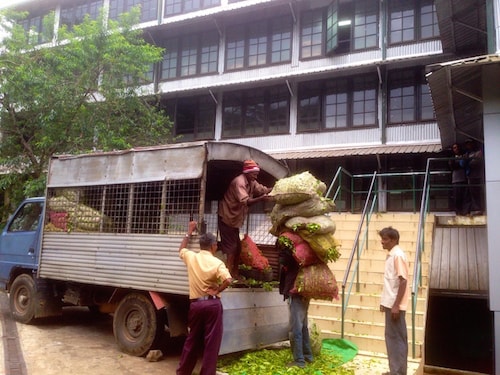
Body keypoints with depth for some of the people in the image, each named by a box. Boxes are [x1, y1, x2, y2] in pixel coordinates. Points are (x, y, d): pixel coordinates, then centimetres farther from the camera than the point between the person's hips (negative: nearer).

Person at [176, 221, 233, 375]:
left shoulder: (191, 257, 1)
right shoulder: (217, 263, -9)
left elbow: (181, 249, 24)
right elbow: (228, 280, -24)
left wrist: (189, 232, 31)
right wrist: (217, 290, -9)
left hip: (195, 304, 4)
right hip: (212, 304, -4)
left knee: (192, 339, 19)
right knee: (211, 342, 4)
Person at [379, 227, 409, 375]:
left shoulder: (398, 255, -16)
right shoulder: (390, 255, 13)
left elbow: (403, 281, -20)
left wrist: (396, 305, -22)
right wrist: (384, 302, 20)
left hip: (395, 305, -10)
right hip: (390, 303, 10)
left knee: (397, 338, -2)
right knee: (391, 337, 15)